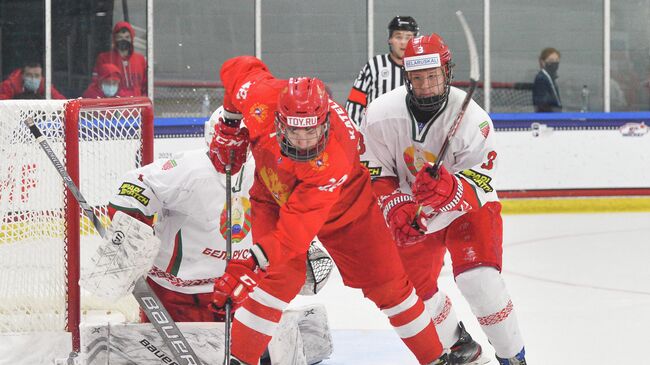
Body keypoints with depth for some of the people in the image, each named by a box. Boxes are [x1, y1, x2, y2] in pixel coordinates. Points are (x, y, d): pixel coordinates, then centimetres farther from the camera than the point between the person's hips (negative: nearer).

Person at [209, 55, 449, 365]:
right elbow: (238, 68, -13)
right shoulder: (262, 98, -37)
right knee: (283, 276, -20)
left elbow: (298, 225, -45)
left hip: (341, 201, -1)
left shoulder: (334, 158, -43)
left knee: (385, 281, 3)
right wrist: (230, 125, -4)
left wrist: (253, 262, -54)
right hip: (274, 193, 2)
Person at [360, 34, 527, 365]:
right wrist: (396, 208, -23)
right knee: (415, 290, 6)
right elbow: (375, 172, -7)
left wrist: (448, 191, -49)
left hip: (468, 205, -4)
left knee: (478, 281, -23)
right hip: (413, 211, 4)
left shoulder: (472, 119, -27)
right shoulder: (381, 115, -20)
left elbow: (478, 187, -28)